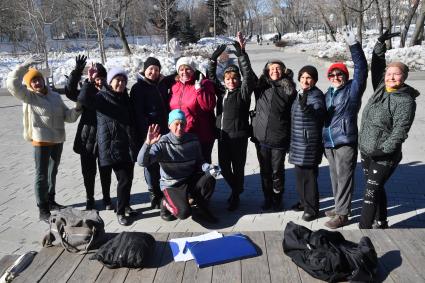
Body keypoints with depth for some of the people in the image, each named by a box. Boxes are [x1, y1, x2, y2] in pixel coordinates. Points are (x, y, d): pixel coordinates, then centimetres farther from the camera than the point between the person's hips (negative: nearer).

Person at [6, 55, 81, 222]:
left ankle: (50, 201, 36)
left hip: (58, 140, 6)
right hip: (41, 141, -6)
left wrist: (77, 110, -14)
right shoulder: (28, 96, -6)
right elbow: (12, 84, -23)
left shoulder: (55, 96, 7)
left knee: (52, 173, 19)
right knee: (42, 175, -1)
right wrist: (25, 66, -26)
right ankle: (43, 211, 6)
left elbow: (67, 117, 6)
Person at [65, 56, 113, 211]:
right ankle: (90, 199, 27)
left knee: (106, 172, 12)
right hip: (87, 138, 0)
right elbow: (70, 91, -19)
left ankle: (107, 198, 29)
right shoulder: (86, 93, -2)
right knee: (88, 172, 10)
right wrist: (77, 72, -29)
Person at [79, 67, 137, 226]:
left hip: (127, 145, 7)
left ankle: (126, 206, 32)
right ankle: (120, 212, 8)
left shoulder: (124, 98, 15)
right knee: (123, 179, -8)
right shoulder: (102, 96, -5)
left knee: (128, 177, 13)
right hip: (112, 146, -7)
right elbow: (83, 98, -25)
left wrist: (134, 144, 18)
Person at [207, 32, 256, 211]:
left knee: (238, 167, 5)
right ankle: (237, 188, 37)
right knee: (223, 167, 13)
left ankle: (235, 196, 23)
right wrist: (214, 57, 1)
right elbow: (211, 75, 14)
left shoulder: (243, 92, -3)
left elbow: (248, 75, -16)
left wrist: (241, 53, -23)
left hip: (239, 136, -5)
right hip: (222, 135, 5)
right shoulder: (221, 91, 10)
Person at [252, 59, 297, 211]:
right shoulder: (261, 86, 6)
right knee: (265, 171, 13)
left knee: (277, 171, 7)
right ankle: (267, 199, 30)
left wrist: (292, 140, -1)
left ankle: (277, 199, 28)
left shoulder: (289, 90, -1)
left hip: (279, 140, -2)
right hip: (261, 137, 2)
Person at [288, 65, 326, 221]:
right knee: (300, 173, 18)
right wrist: (292, 141, 26)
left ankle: (312, 209, 5)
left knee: (309, 175, -5)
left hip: (309, 143, -9)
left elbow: (318, 111, -31)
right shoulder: (300, 94, 14)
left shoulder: (316, 95, -11)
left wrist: (305, 107, -50)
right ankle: (304, 201, 33)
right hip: (298, 142, 9)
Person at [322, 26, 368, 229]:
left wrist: (353, 45, -24)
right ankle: (339, 207, 30)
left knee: (344, 178, 0)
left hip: (345, 142, -7)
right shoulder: (327, 94, 14)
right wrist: (322, 142, 17)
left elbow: (361, 69, -17)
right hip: (328, 143, 7)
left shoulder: (352, 89, -4)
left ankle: (342, 214, 8)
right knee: (335, 177, 16)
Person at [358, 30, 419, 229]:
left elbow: (399, 131, -17)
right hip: (365, 151, 7)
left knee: (371, 192, -8)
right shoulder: (380, 88, 6)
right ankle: (381, 223, 34)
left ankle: (364, 229, -2)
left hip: (384, 156, -7)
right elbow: (376, 66, 14)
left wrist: (384, 149, -21)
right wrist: (381, 44, 7)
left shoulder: (406, 101, -13)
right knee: (376, 189, 18)